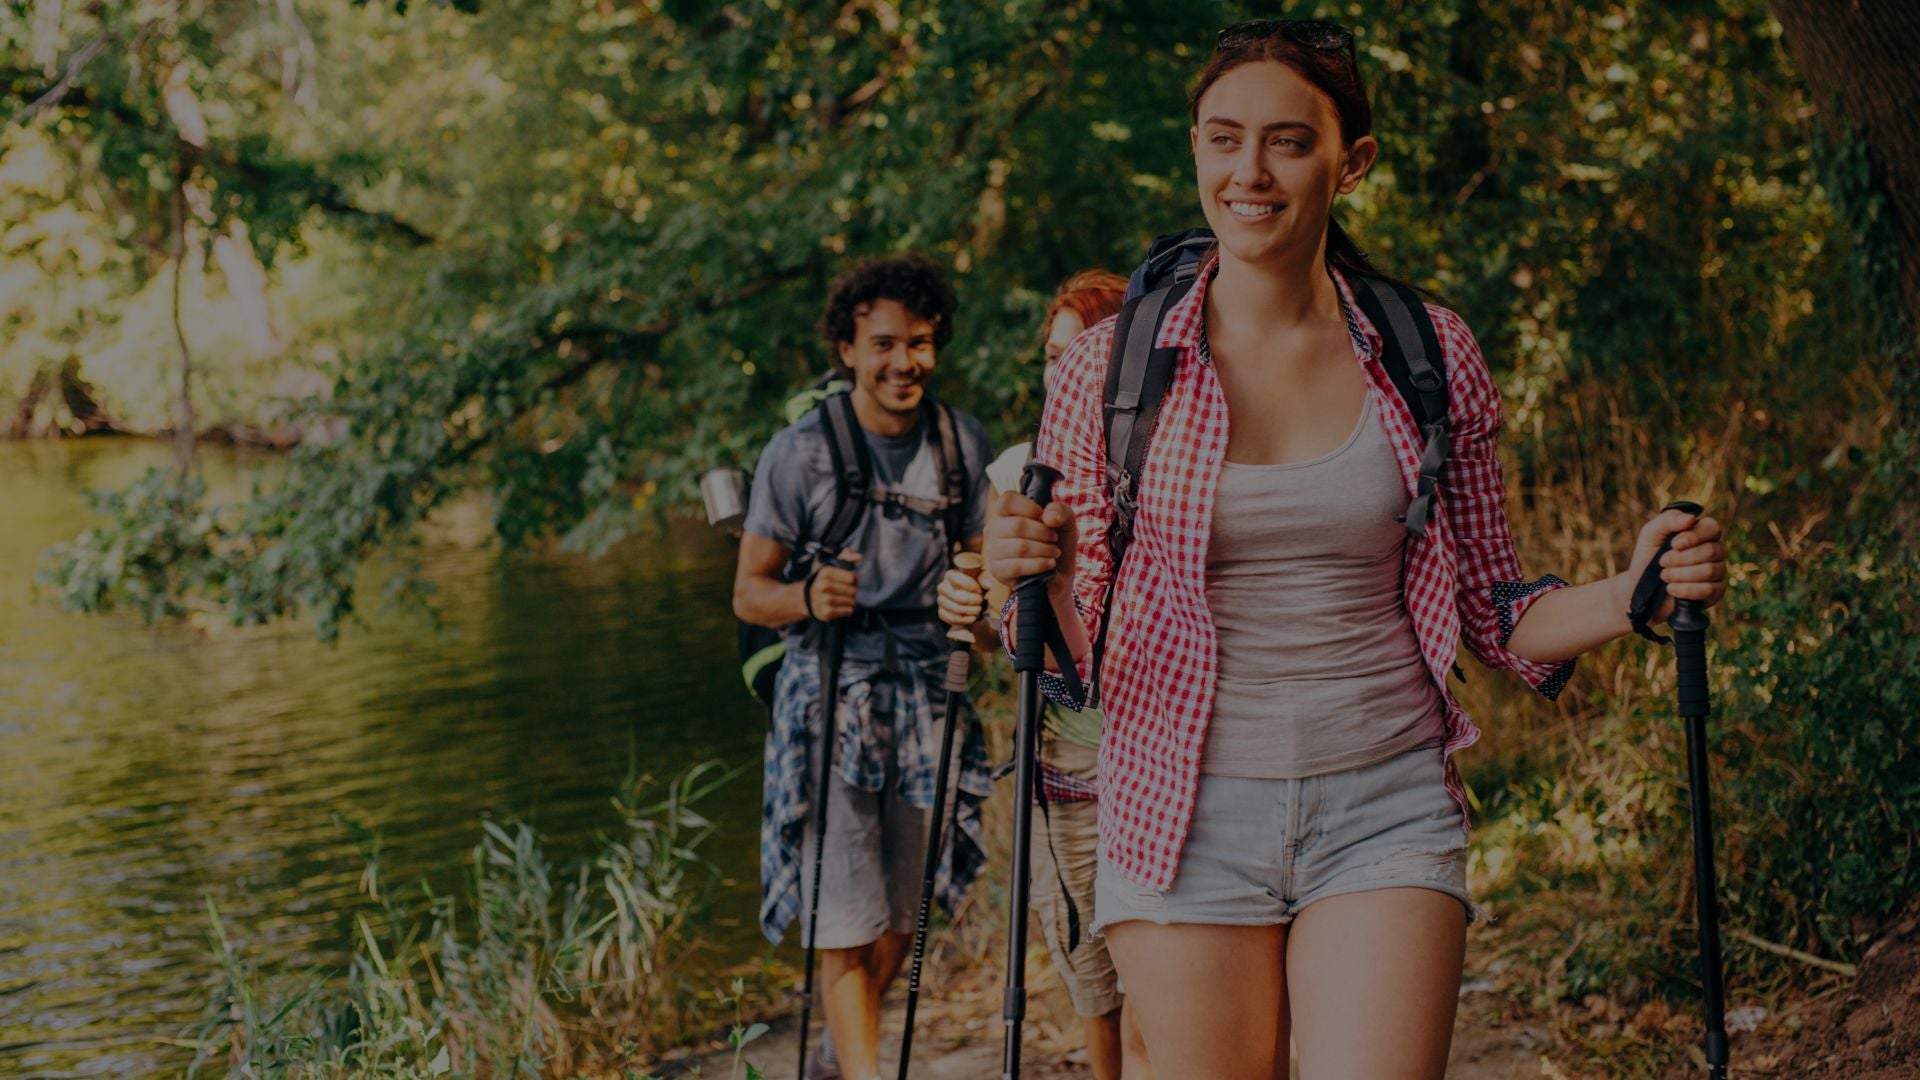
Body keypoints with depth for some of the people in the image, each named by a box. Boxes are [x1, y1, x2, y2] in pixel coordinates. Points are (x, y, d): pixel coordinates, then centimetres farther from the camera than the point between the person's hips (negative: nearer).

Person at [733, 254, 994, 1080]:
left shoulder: (963, 443, 7)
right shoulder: (800, 452, -4)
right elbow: (748, 592, -2)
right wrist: (807, 598, -23)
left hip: (927, 694, 4)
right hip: (831, 696, -4)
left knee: (898, 921, 12)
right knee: (848, 925, -9)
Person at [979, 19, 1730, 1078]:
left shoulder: (1429, 355, 3)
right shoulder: (1110, 366, 1)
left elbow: (1494, 612, 10)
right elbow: (1081, 636, 5)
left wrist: (1635, 592, -7)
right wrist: (1033, 574, -17)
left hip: (1388, 810, 0)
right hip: (1188, 817, 0)